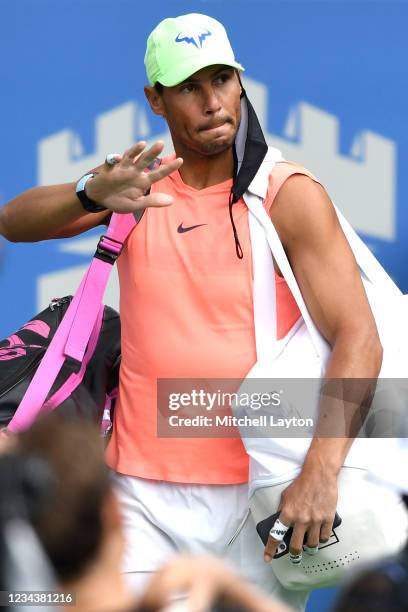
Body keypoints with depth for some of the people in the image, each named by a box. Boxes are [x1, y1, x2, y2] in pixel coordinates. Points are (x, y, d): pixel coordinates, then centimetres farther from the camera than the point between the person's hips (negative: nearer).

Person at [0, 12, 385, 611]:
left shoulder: (291, 195, -6)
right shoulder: (139, 183, 5)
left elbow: (358, 338, -13)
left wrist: (321, 471, -27)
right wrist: (93, 194, -26)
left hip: (259, 496, -2)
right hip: (145, 497, 2)